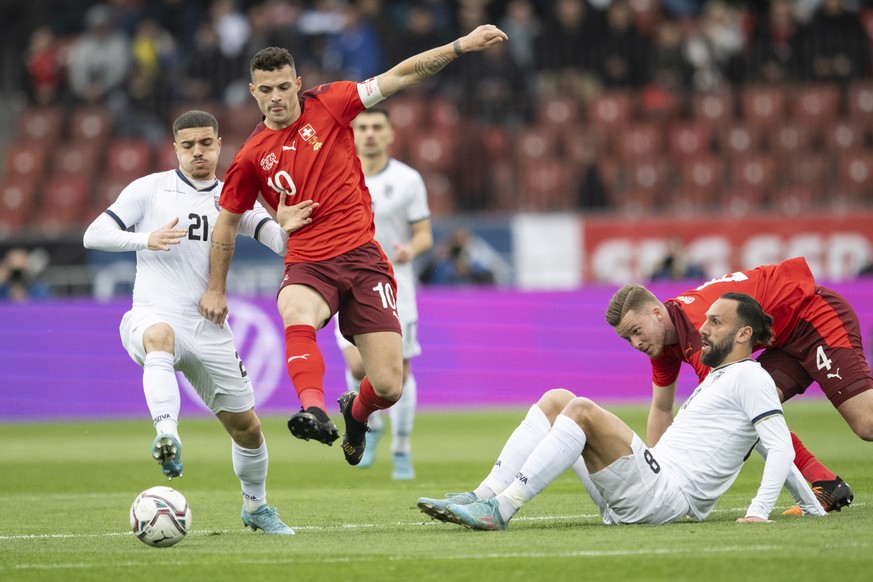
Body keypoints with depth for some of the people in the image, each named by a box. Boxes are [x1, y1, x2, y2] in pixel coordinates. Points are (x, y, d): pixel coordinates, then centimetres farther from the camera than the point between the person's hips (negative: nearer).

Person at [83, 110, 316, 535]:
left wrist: (287, 229, -27)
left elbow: (280, 243, -2)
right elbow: (94, 235, 0)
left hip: (209, 329, 4)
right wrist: (146, 239, -16)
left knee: (245, 425, 8)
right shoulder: (150, 189, 3)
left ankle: (256, 506, 33)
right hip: (153, 315, -4)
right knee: (160, 337, -42)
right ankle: (167, 436, -60)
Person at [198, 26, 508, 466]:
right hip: (308, 265, 0)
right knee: (296, 315, -40)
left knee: (388, 387, -6)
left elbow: (400, 76, 1)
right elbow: (227, 223, 18)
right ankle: (314, 411, -57)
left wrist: (461, 46, -6)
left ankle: (356, 411, 31)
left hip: (362, 257, 0)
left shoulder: (328, 105, 3)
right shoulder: (252, 157, 5)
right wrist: (216, 290, 18)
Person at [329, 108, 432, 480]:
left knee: (399, 370, 1)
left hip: (395, 286, 0)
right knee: (358, 364, -16)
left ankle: (401, 449, 19)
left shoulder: (408, 180, -2)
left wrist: (411, 249, -20)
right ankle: (370, 425, 14)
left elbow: (424, 234, 0)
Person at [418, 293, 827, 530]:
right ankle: (482, 499, -10)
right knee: (556, 399, 5)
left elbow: (781, 448, -9)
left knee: (583, 411, -27)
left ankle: (501, 509, -30)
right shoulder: (715, 380, 30)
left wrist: (759, 512, -20)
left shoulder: (749, 377, 1)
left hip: (667, 495, -10)